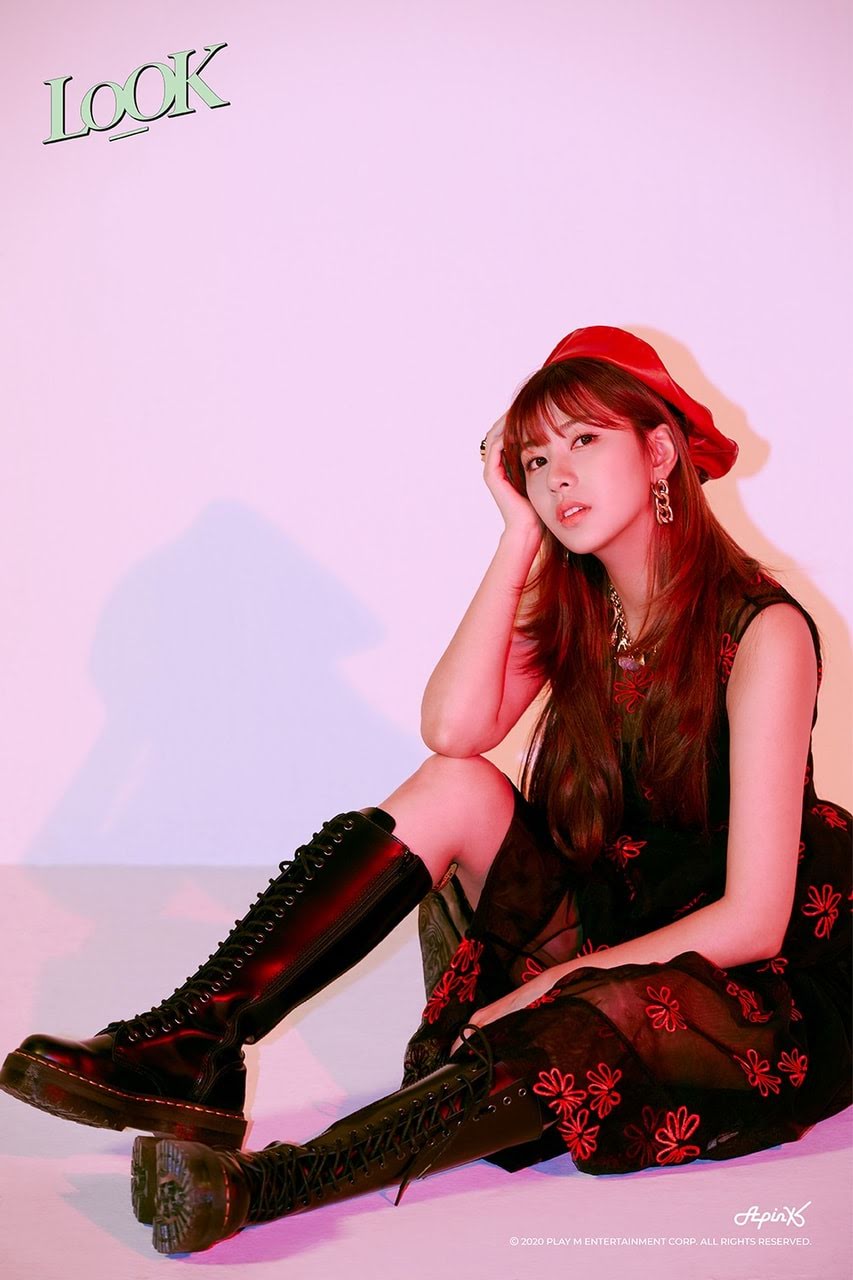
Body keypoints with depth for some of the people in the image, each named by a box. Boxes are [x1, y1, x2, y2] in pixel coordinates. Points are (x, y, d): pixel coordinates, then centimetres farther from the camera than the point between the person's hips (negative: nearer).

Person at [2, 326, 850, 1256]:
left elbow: (751, 920, -20)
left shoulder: (762, 632, -16)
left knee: (590, 1024, -38)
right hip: (589, 934, 5)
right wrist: (522, 530, -15)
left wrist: (551, 985, -21)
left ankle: (270, 1181, -43)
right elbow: (452, 727, -18)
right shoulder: (570, 609, 3)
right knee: (453, 786, -20)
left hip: (727, 986, -5)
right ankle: (189, 1047, -25)